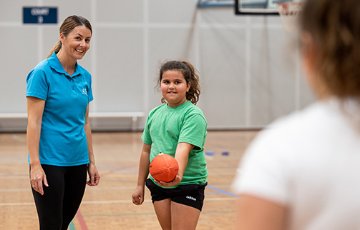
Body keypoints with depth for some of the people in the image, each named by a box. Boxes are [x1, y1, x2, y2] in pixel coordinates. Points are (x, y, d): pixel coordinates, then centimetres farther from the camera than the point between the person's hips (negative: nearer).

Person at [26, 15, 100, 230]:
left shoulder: (85, 76, 9)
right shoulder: (43, 72, -10)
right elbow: (34, 121, -13)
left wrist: (91, 162, 14)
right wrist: (35, 164, -18)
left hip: (77, 163, 6)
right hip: (50, 162, -6)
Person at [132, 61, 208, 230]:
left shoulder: (193, 115, -11)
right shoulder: (154, 114, 8)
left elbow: (184, 148, -26)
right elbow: (147, 151, 16)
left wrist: (178, 174, -43)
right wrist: (140, 185, 17)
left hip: (188, 185, -6)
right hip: (159, 185, 6)